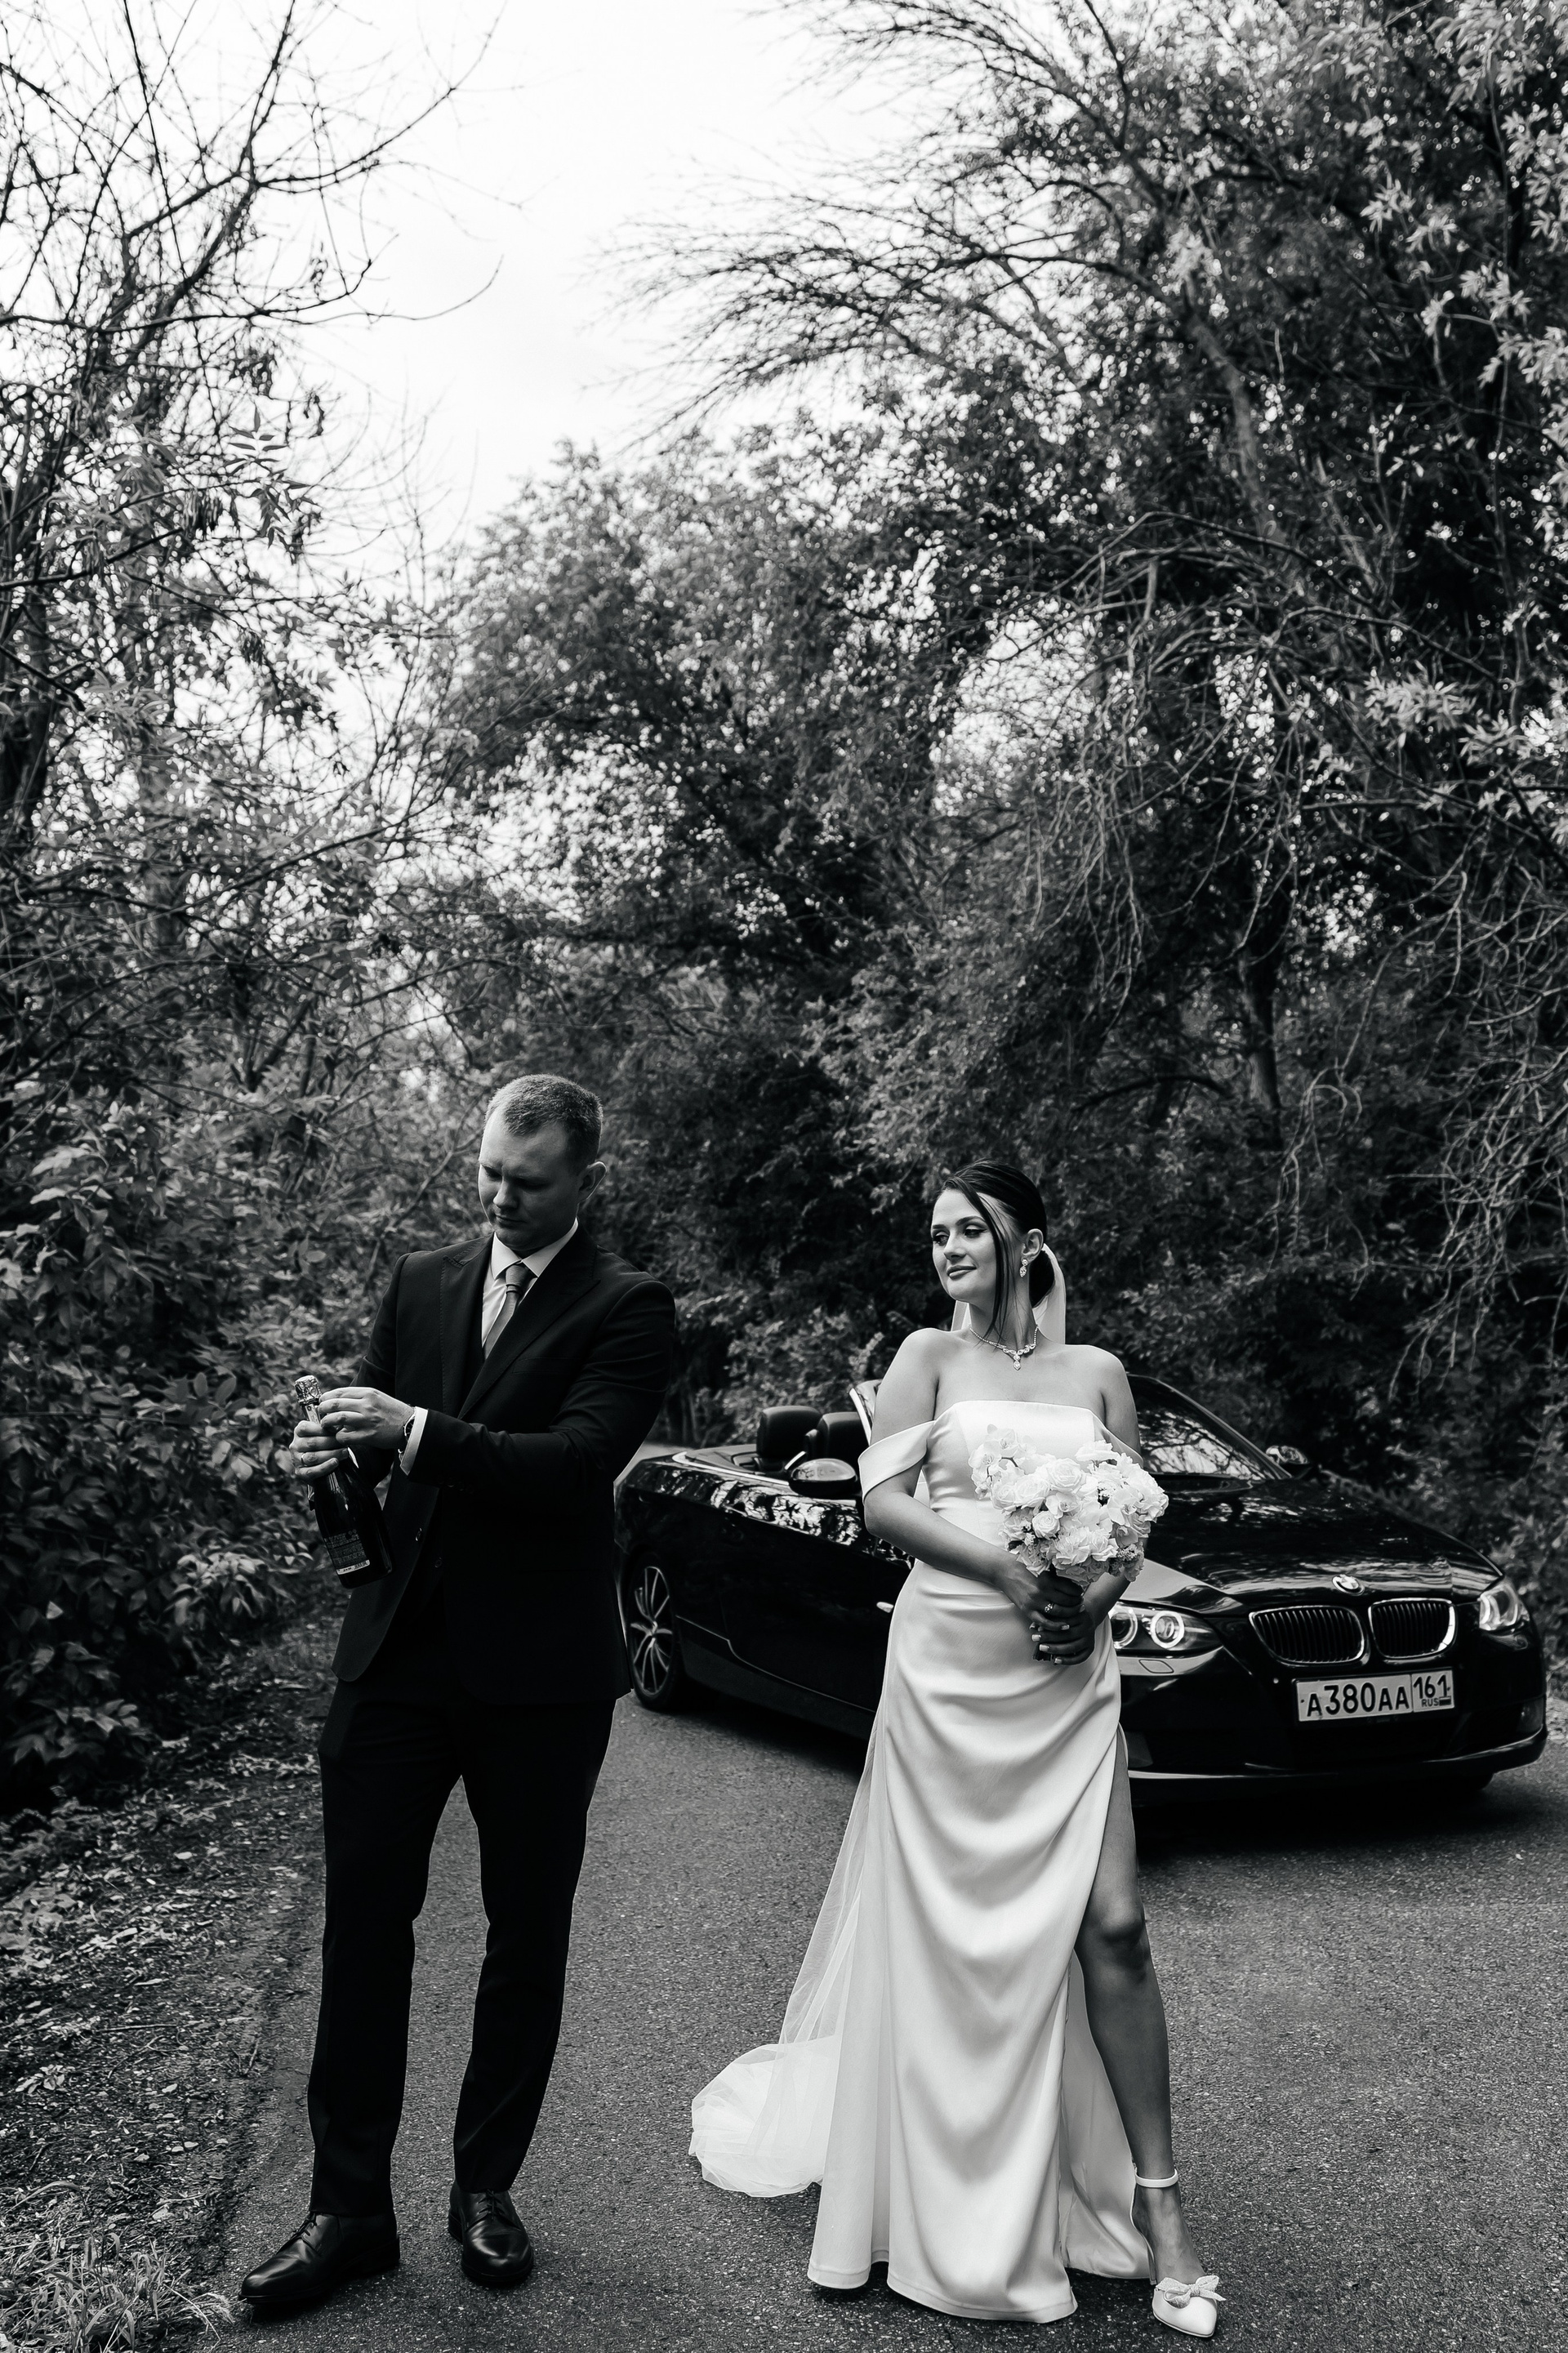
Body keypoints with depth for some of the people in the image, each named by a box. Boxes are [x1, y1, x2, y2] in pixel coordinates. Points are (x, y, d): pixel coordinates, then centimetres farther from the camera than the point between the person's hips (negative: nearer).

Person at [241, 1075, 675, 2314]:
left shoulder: (627, 1307, -7)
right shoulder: (421, 1281, 8)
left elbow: (580, 1456, -20)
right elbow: (375, 1427, 11)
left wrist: (420, 1434, -30)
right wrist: (331, 1454, -12)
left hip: (539, 1673, -3)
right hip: (397, 1652, 4)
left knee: (528, 1936, 12)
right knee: (363, 1925, 7)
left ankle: (487, 2188, 31)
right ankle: (349, 2204, 22)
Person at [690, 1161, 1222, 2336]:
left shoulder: (1096, 1373, 10)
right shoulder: (930, 1356, 4)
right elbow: (883, 1500, -5)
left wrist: (1097, 1599, -11)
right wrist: (1005, 1570, -17)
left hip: (1069, 1680, 2)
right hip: (949, 1672, -1)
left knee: (1111, 1926, -3)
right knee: (948, 1932, 5)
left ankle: (1157, 2200, 12)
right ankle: (958, 2208, 25)